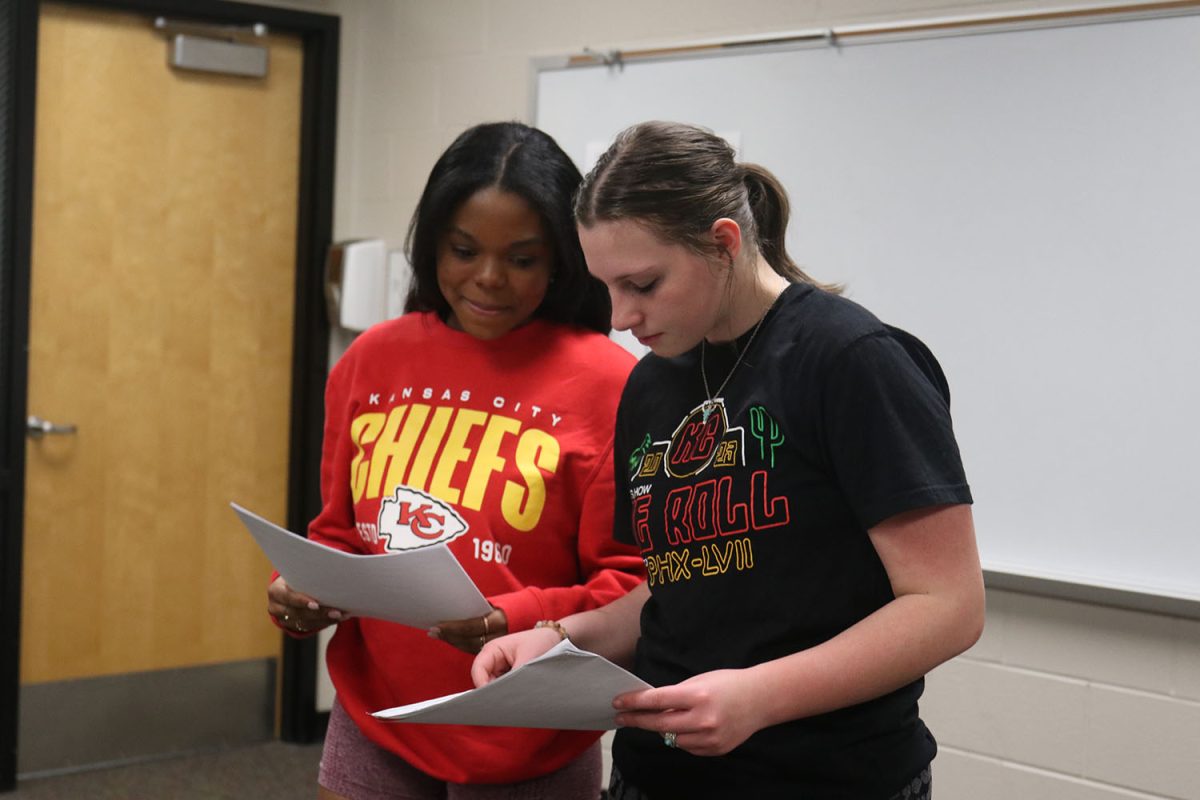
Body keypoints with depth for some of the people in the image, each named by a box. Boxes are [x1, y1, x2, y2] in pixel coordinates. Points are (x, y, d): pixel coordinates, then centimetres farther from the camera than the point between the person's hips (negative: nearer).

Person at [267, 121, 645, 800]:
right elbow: (338, 532, 12)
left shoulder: (610, 383, -11)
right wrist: (301, 590, -7)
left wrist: (520, 621, -24)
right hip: (373, 725, 4)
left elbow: (634, 583, -9)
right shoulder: (373, 360, 3)